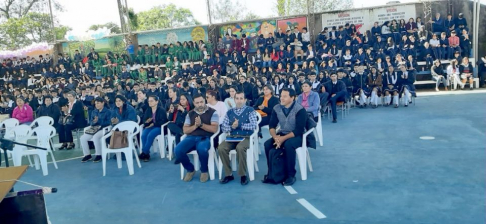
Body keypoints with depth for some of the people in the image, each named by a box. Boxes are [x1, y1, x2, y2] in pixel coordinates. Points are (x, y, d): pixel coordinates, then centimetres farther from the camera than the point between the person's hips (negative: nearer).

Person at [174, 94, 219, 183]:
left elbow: (214, 129, -6)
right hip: (191, 137, 4)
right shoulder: (190, 114, 16)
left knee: (202, 149, -39)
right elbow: (185, 130, 10)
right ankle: (190, 170, 3)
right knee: (178, 150, -25)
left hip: (205, 138, -4)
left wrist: (201, 124, -14)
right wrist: (195, 126, -8)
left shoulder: (212, 112, 4)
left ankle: (204, 171, -7)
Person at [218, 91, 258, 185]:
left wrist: (239, 125, -11)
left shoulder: (250, 110, 4)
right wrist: (232, 127, -11)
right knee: (221, 148, -24)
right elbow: (223, 128, 9)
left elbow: (254, 125, -9)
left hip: (245, 137, -4)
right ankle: (228, 174, -9)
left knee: (240, 148, -36)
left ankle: (243, 175, -17)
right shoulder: (229, 112, 15)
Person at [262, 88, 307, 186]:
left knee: (288, 144, -36)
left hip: (297, 136, -5)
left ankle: (291, 175, -21)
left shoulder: (300, 110, -16)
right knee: (267, 144, -21)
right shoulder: (276, 108, -1)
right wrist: (275, 136, -22)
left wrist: (283, 138, -28)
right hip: (282, 134, 5)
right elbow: (272, 125, 0)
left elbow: (299, 130, -21)